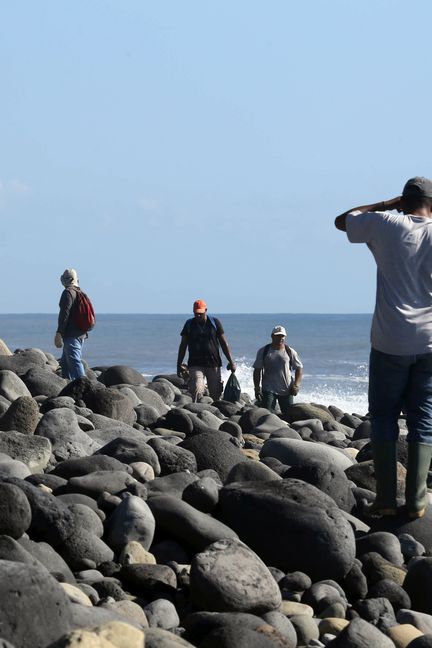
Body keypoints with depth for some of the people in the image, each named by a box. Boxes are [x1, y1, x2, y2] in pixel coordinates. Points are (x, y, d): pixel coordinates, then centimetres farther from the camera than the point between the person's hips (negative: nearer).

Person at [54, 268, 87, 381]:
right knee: (65, 363, 19)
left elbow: (64, 314, -19)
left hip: (71, 335, -10)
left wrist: (58, 333, -20)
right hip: (81, 334, 10)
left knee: (75, 362, -13)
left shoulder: (68, 293, -11)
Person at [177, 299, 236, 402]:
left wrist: (231, 361, 3)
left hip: (213, 363, 1)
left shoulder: (214, 322, 6)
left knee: (215, 393, 3)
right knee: (197, 391, -18)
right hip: (195, 365, -1)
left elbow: (223, 343, 8)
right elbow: (183, 345, 12)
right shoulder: (189, 324, 7)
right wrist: (179, 364, 7)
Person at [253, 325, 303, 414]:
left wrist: (296, 385, -5)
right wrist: (257, 388, -1)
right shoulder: (263, 351, 4)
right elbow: (257, 370, 6)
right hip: (269, 390, -1)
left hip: (286, 390, 1)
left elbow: (299, 368, 8)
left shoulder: (290, 352, 5)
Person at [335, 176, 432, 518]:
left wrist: (390, 203, 14)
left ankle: (386, 498, 4)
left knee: (384, 416, 9)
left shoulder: (386, 224, -4)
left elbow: (342, 220, 13)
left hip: (390, 343, -1)